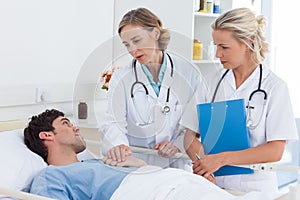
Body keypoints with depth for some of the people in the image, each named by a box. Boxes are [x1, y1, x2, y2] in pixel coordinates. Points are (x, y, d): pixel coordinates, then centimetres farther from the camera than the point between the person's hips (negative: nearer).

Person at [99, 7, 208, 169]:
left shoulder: (188, 72, 4)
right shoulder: (121, 79, 4)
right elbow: (113, 122, -8)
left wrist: (179, 143, -11)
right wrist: (117, 144, -30)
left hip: (177, 164, -1)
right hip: (135, 165, 1)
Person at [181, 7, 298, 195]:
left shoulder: (274, 87, -4)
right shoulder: (215, 80, 7)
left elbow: (275, 151, -10)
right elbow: (191, 135, 6)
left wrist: (222, 159, -17)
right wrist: (202, 163, -14)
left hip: (254, 186, -3)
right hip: (213, 183, 3)